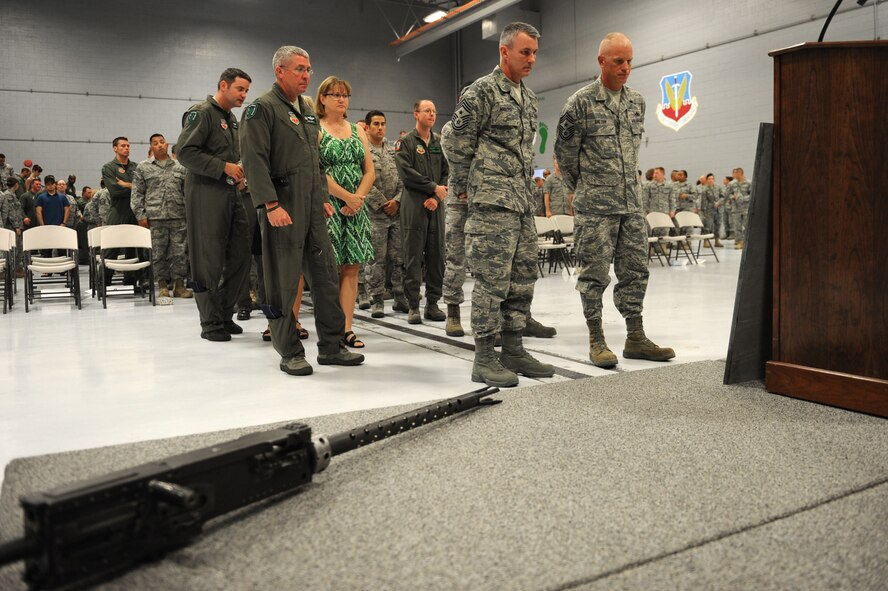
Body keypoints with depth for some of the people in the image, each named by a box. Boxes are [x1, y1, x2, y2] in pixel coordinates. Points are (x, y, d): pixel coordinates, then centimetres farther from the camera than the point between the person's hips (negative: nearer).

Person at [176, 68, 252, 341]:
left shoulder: (231, 119, 21)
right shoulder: (201, 113, -5)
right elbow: (184, 151, -15)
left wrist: (238, 174, 10)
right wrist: (224, 167, -17)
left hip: (230, 194, 8)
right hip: (206, 194, -8)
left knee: (240, 257, 6)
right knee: (209, 262, -3)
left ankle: (224, 314, 19)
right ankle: (210, 323, 6)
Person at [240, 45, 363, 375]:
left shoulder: (308, 110, 20)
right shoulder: (262, 109, -5)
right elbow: (255, 161, -14)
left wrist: (323, 196, 18)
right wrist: (271, 205, -21)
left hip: (313, 210, 8)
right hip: (282, 208, -8)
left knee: (326, 277, 7)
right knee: (284, 283, -1)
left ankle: (331, 347, 16)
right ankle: (289, 353, 9)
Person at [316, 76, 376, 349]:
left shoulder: (357, 130, 16)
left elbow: (370, 171, 10)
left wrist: (357, 199, -6)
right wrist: (347, 197, -14)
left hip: (355, 208, 5)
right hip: (327, 206, -5)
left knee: (351, 267, 2)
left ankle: (346, 328, 6)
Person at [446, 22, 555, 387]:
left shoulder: (528, 96, 18)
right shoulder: (481, 91, -7)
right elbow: (459, 145, -8)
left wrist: (528, 193, 18)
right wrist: (463, 189, -3)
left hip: (523, 203, 8)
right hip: (492, 203, -8)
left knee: (522, 279, 9)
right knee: (492, 280, -7)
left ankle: (513, 350, 19)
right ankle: (484, 358, 2)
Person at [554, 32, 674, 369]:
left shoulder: (637, 102, 12)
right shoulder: (581, 102, -6)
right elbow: (564, 151, -1)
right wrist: (583, 187, 6)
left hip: (631, 202, 6)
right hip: (595, 206, -6)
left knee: (635, 270, 7)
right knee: (595, 273, -1)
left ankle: (635, 338, 16)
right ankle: (596, 341, 9)